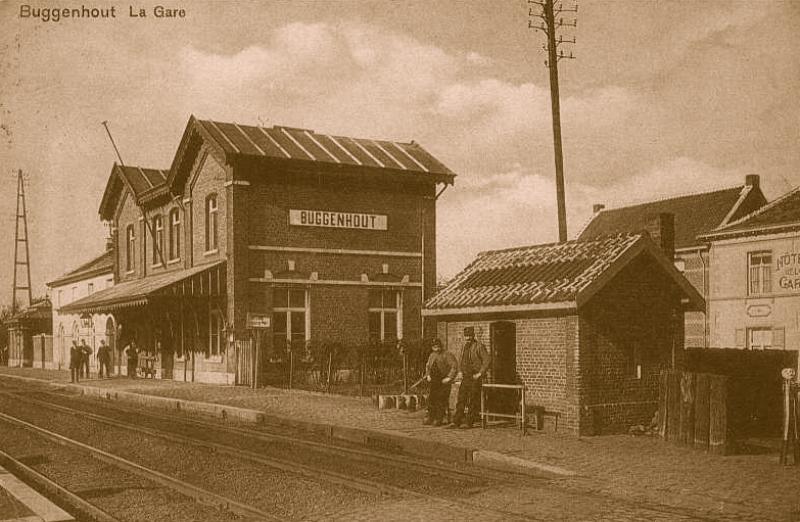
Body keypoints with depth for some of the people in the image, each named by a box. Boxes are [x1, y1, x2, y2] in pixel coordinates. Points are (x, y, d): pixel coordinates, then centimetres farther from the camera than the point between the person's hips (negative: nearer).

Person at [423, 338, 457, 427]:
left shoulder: (447, 355, -8)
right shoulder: (432, 355, 13)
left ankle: (438, 420, 3)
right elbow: (428, 366, 27)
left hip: (444, 381, -6)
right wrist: (428, 375, 12)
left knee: (441, 400, -4)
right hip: (434, 381, 6)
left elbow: (454, 366, -13)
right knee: (432, 399, 6)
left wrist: (449, 377, -17)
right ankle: (430, 418, 13)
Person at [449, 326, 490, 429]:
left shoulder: (479, 347, -8)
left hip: (475, 378, -7)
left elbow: (486, 360, -10)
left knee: (473, 401, -3)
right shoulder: (464, 347, 15)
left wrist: (480, 373, -14)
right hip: (465, 377, 7)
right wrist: (460, 371, 12)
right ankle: (456, 421, 4)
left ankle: (469, 422, 2)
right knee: (461, 399, 3)